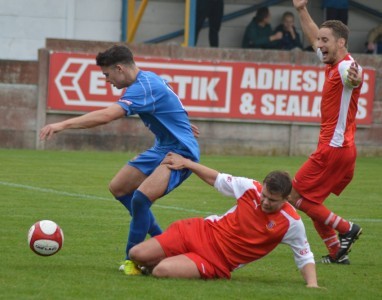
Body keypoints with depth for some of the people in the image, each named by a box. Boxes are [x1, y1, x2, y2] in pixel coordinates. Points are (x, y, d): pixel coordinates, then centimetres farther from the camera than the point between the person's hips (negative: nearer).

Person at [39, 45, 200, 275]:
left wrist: (63, 124, -38)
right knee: (119, 188, 13)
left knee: (141, 197, -28)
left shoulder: (143, 88, -25)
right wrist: (182, 123, 47)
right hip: (162, 149, 11)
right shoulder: (149, 78, 6)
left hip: (180, 152, -11)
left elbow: (106, 115, -36)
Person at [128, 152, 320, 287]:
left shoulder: (291, 224, -17)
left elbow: (304, 257, -8)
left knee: (162, 271, -27)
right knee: (137, 255, -6)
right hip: (203, 232, 3)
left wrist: (312, 284, -25)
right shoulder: (251, 188, -9)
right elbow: (216, 179, 8)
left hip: (217, 262, -3)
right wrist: (185, 163, 11)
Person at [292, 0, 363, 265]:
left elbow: (354, 76, -45)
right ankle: (337, 253, 13)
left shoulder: (346, 67, -18)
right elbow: (314, 39, 33)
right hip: (334, 147, 10)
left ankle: (346, 229, -5)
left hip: (335, 147, -10)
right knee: (311, 202, 13)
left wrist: (354, 78, -68)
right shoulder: (333, 64, 12)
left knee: (296, 196, -7)